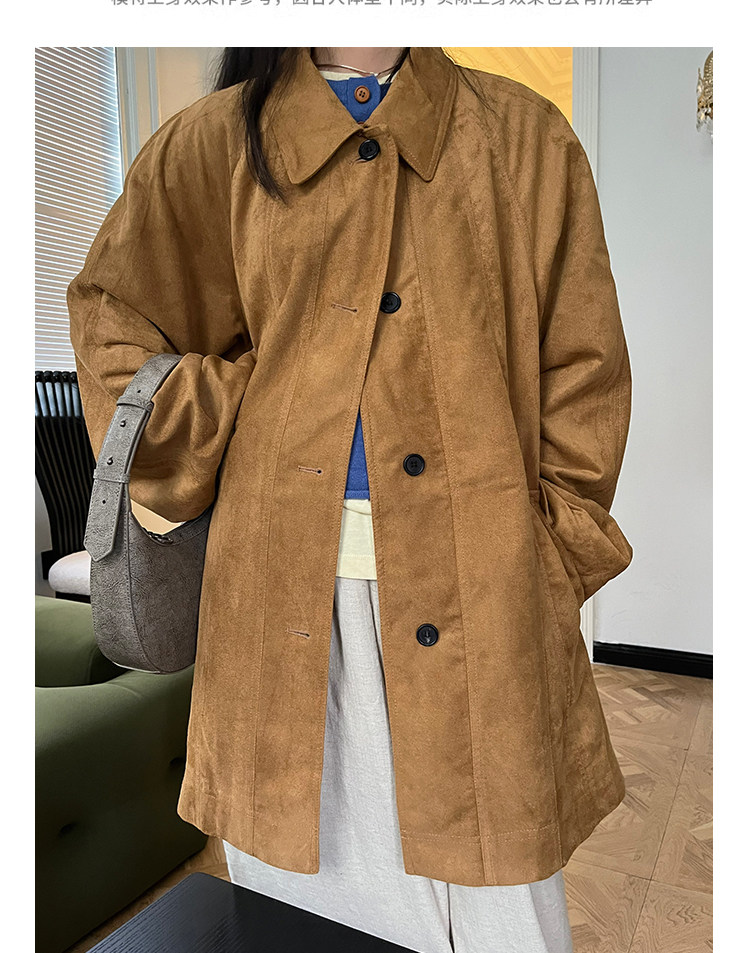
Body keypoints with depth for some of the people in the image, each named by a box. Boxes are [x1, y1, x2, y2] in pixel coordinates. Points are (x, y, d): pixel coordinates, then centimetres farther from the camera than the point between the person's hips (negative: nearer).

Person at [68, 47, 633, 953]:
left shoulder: (525, 139, 8)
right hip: (287, 582, 1)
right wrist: (189, 472, 3)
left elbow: (584, 371, 6)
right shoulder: (215, 143, 9)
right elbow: (112, 313, 14)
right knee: (302, 861, 14)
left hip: (476, 582, 0)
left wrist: (556, 561, -1)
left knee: (491, 878, 9)